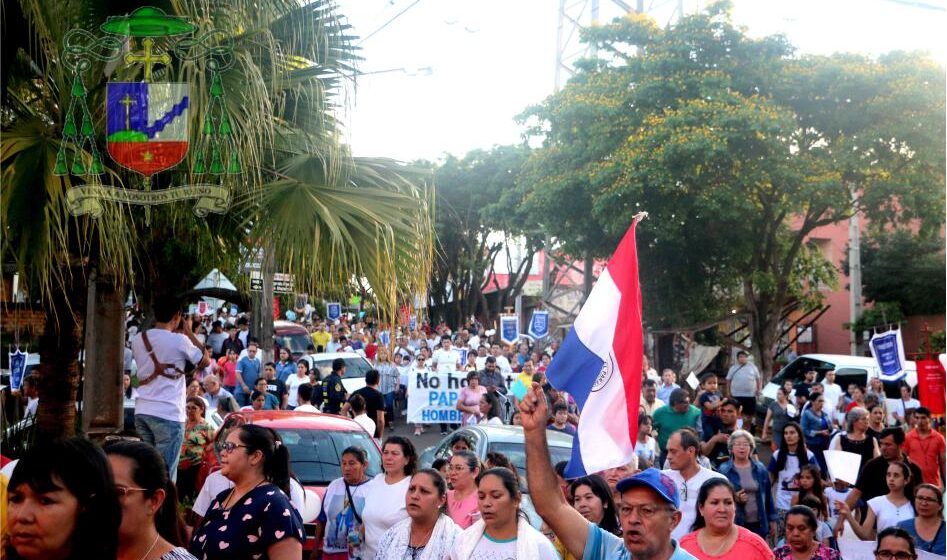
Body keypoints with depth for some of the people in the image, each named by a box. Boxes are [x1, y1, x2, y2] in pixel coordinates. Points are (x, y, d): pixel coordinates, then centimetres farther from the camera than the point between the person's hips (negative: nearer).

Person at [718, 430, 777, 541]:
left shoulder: (760, 469, 6)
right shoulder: (724, 470, -4)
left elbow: (767, 495, 11)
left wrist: (772, 519, 11)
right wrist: (734, 498, -20)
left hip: (759, 524, 3)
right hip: (735, 524, -3)